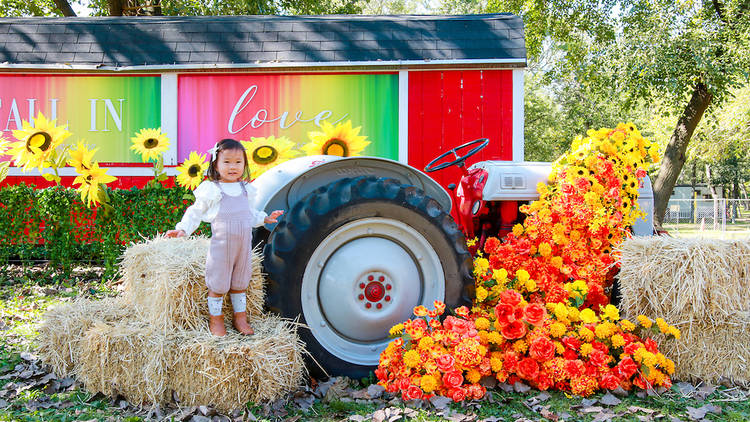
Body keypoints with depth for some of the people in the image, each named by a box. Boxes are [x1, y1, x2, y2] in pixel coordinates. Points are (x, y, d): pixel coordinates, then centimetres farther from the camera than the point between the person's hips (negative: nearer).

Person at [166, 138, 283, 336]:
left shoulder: (245, 189, 9)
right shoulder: (211, 190, -6)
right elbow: (196, 212, 1)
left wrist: (265, 218, 18)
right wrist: (183, 229, -9)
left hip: (244, 245, 4)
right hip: (221, 245, -4)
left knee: (239, 283, 15)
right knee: (218, 284, 4)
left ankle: (240, 318, 28)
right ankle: (215, 319, 21)